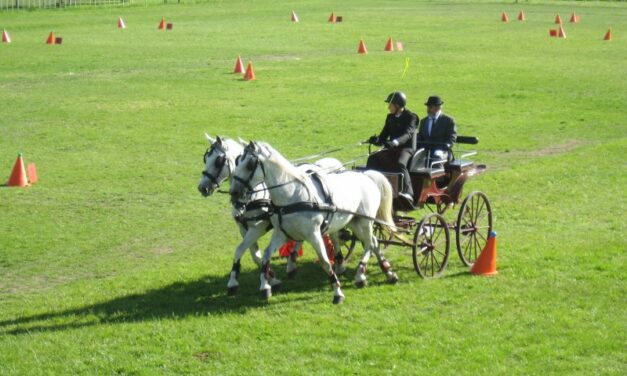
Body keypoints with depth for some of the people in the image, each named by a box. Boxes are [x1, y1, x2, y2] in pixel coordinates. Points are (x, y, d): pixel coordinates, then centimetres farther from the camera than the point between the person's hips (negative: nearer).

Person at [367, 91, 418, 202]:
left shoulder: (410, 117, -6)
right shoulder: (390, 118, 16)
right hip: (392, 149, 7)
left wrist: (395, 142, -42)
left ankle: (407, 193, -48)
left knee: (400, 163, -38)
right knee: (373, 158, -18)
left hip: (406, 148, -7)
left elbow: (407, 134, -23)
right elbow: (384, 135, 13)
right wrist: (377, 140, -11)